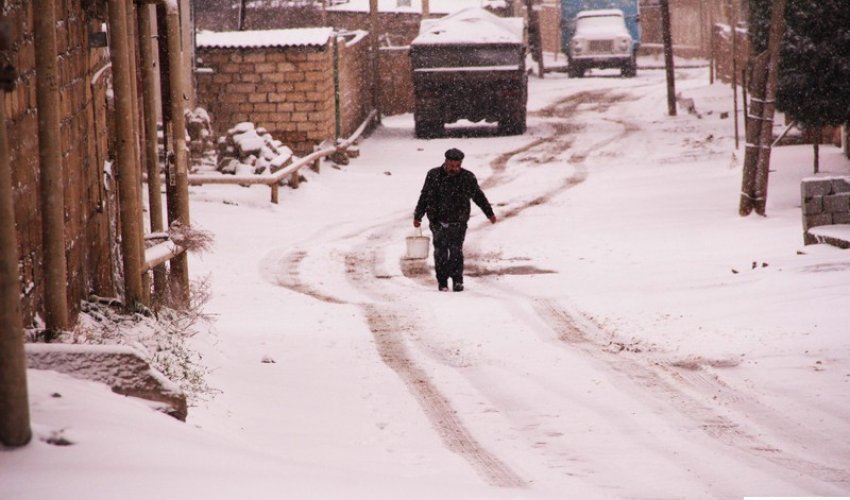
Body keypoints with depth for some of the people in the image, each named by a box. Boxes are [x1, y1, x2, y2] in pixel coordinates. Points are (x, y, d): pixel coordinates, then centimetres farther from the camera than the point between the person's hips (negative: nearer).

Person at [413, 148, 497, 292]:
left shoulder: (468, 178, 1)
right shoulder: (433, 176, 2)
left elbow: (479, 197, 13)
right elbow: (424, 197, 11)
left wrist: (489, 213, 18)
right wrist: (417, 216, 14)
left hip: (458, 222, -1)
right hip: (438, 222, 1)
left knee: (456, 251, -9)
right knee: (440, 252, 1)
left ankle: (457, 281, -2)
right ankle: (442, 281, 10)